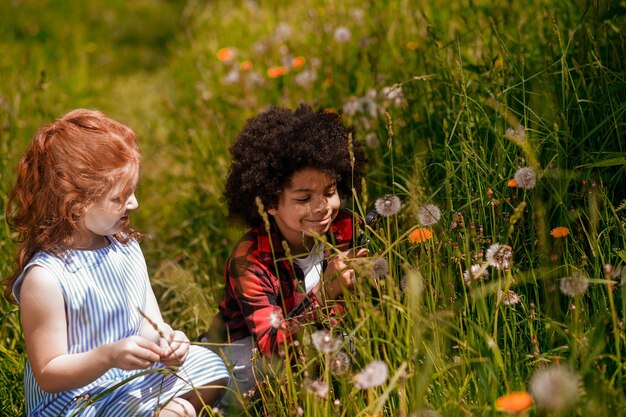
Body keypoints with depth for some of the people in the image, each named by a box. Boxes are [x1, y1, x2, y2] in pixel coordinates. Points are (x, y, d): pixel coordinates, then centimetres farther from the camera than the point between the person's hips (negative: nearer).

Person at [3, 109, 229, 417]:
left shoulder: (125, 246, 1)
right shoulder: (45, 278, -23)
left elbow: (149, 322, 6)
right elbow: (48, 376, -19)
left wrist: (165, 340, -17)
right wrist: (109, 356, -33)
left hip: (137, 374, 8)